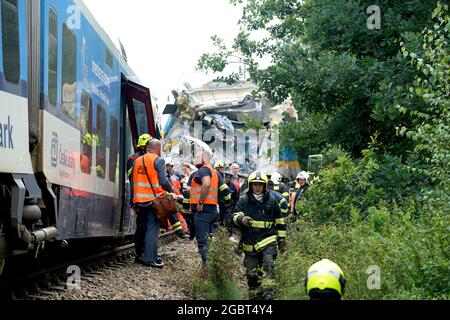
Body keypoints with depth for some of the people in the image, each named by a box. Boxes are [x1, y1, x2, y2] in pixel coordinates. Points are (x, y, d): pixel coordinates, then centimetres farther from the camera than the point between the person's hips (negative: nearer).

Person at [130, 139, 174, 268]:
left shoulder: (137, 161, 13)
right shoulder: (159, 160, -6)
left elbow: (133, 182, 14)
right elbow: (163, 181, -13)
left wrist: (133, 202, 18)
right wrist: (172, 190, 6)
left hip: (139, 200, 6)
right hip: (154, 199, -6)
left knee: (145, 228, 15)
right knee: (152, 229, -5)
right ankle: (149, 258, -10)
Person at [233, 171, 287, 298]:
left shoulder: (271, 201, 8)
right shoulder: (244, 201, 6)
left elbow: (280, 220, 17)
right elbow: (235, 215, -3)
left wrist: (282, 237, 16)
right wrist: (242, 219, -26)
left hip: (268, 241, -1)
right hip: (250, 243, 1)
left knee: (268, 267, -18)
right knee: (251, 272, 7)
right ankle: (253, 291, 25)